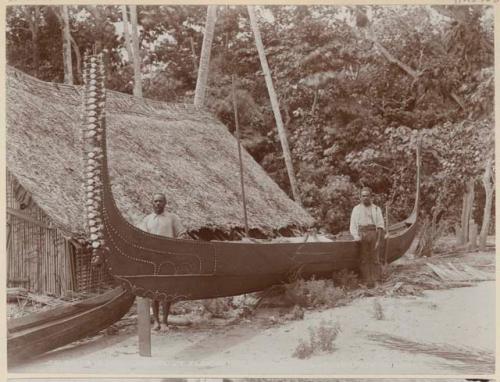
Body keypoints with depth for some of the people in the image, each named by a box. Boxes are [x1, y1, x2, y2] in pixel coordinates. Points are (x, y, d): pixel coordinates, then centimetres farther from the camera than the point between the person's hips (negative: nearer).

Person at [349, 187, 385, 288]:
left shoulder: (376, 209, 16)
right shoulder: (356, 209, 18)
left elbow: (380, 226, 8)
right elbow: (353, 225, 11)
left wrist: (378, 240, -5)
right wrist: (355, 236, -7)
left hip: (373, 234, 0)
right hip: (361, 235, 1)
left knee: (374, 258, -5)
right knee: (364, 259, -4)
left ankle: (374, 280, -4)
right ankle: (367, 280, -3)